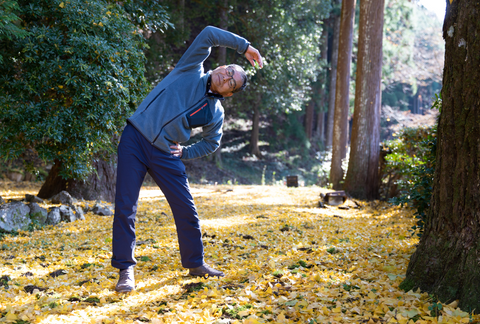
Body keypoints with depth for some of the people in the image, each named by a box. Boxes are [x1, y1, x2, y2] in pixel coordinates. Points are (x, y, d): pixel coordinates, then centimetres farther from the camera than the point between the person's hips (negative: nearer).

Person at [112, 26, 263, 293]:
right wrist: (244, 46, -6)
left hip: (166, 154, 3)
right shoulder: (192, 70, 1)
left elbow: (212, 143, 20)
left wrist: (186, 152, 4)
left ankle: (195, 263, 24)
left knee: (186, 210, 5)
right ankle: (126, 270, 6)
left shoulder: (216, 113, 8)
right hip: (136, 140, -3)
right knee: (125, 207, -6)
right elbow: (208, 34, -7)